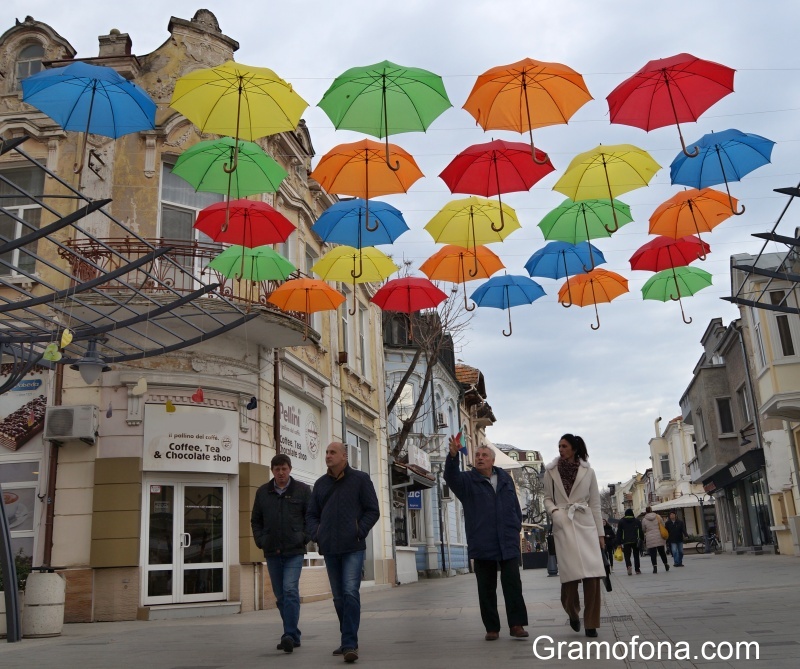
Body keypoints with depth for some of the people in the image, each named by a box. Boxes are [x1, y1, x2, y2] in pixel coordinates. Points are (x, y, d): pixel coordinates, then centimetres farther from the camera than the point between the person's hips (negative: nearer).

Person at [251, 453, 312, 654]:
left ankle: (290, 635, -14)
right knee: (280, 595, 8)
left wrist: (304, 538, -5)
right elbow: (255, 520, 15)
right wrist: (261, 541, 4)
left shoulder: (302, 490, 1)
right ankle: (293, 635, 19)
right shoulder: (262, 492, 8)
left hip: (294, 551, -3)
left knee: (290, 590, -16)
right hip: (272, 552, 4)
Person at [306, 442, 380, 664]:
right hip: (329, 549, 5)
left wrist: (359, 532, -10)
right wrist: (316, 535, 0)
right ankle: (349, 640, 25)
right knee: (339, 597, 11)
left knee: (351, 593, -15)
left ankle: (349, 644, -13)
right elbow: (311, 515, 17)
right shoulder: (320, 483, 12)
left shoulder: (360, 479, 0)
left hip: (353, 548, -4)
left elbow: (373, 511, 0)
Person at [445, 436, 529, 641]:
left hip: (508, 543, 2)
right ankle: (492, 628, 13)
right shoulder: (467, 480, 1)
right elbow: (450, 476, -21)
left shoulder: (505, 478, 10)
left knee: (513, 585, -2)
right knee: (486, 589, 5)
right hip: (482, 545, -1)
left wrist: (516, 528, 8)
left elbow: (515, 506, 16)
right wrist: (453, 455, -39)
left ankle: (516, 624, 4)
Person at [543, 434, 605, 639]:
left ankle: (591, 623, 5)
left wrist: (600, 532, 7)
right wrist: (553, 511, -12)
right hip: (563, 526, -1)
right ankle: (573, 613, 22)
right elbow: (547, 498, 10)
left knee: (592, 575, -7)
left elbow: (595, 503, 8)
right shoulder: (551, 471, 6)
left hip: (586, 525, 1)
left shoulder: (588, 472, 6)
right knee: (571, 574, -7)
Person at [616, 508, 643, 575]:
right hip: (635, 541, 1)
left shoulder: (621, 522, 5)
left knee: (627, 555, 1)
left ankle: (628, 566, -25)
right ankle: (637, 569, 14)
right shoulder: (637, 521, 7)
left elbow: (619, 533, 3)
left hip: (626, 542, -1)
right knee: (636, 555, 14)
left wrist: (619, 543, 5)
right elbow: (641, 531, 5)